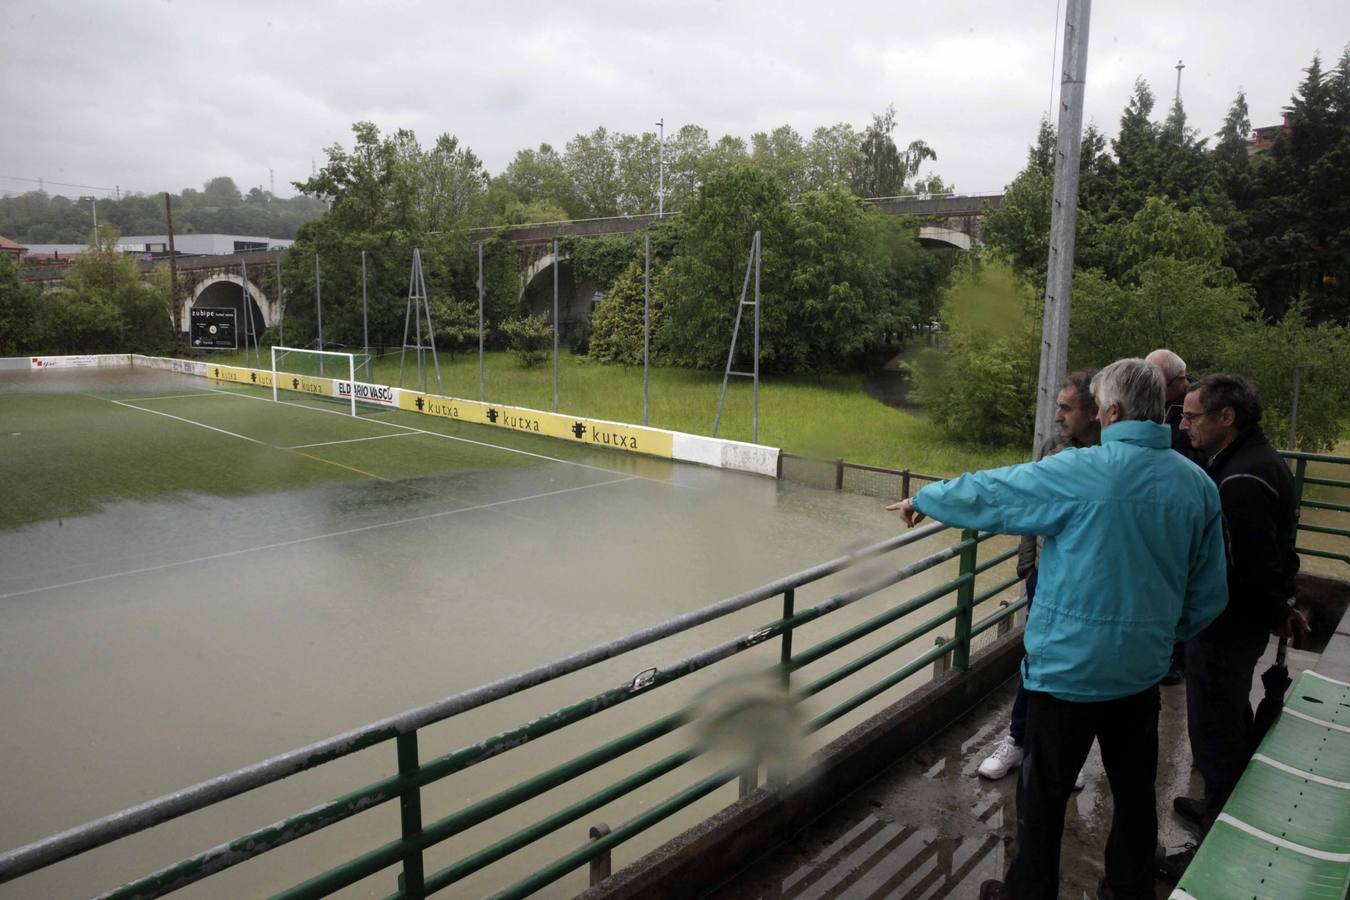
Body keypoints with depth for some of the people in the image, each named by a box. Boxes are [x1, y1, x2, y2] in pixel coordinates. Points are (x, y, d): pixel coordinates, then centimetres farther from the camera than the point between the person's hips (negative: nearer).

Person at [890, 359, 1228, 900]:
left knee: (1044, 794, 11)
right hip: (1143, 668, 6)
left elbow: (983, 494, -9)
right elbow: (1209, 597, 5)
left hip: (1070, 666, -5)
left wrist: (923, 499, 9)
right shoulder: (1199, 485, -2)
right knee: (1134, 790, 21)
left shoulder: (1080, 472, -19)